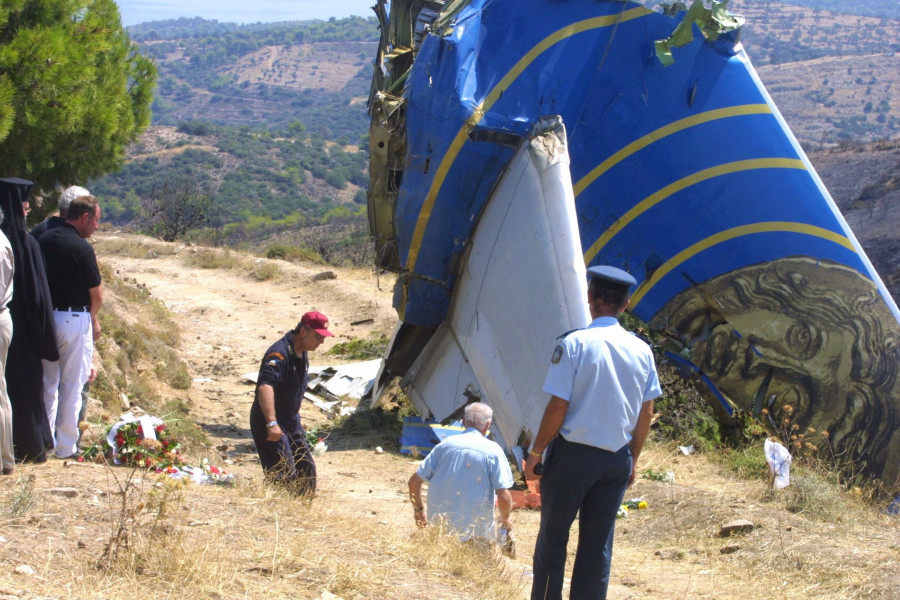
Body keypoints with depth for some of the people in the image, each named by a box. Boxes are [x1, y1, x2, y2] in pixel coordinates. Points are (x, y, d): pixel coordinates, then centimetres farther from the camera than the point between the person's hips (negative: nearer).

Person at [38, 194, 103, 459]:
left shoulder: (43, 240, 3)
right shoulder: (81, 248, -15)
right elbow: (96, 292, -11)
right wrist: (93, 317, 11)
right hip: (74, 319, -6)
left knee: (48, 384, 15)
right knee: (72, 386, 4)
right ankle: (66, 447, 9)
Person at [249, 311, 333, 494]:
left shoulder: (302, 354, 8)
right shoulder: (280, 353, -23)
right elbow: (265, 387, -38)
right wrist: (272, 424, -46)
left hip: (291, 422, 9)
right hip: (270, 425, -9)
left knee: (307, 469, 13)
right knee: (285, 474, -16)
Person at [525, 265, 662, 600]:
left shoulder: (573, 344, -14)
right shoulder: (642, 351, 0)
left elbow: (557, 408, -15)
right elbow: (646, 414, 5)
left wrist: (535, 453, -5)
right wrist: (633, 460, 17)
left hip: (572, 456, -4)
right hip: (617, 459, 4)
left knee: (553, 536, 10)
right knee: (599, 544, 11)